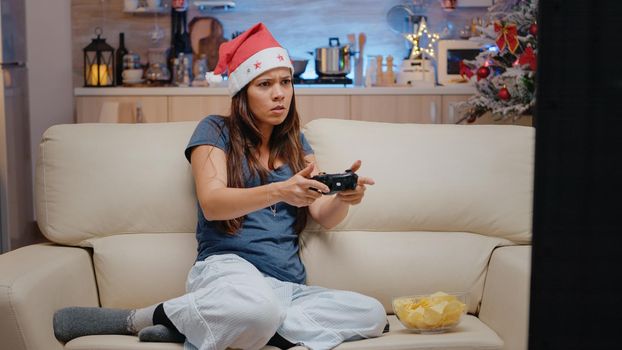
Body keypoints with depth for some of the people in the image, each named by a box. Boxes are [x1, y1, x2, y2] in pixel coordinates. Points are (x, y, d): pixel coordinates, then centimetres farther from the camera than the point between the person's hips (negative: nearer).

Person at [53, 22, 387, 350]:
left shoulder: (295, 142, 20)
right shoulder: (216, 131, 7)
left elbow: (324, 216, 11)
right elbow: (211, 204, -9)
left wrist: (344, 198, -14)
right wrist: (279, 190, -26)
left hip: (288, 286, 6)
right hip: (227, 264, -6)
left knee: (373, 313, -24)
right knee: (257, 307, -43)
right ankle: (134, 320, -14)